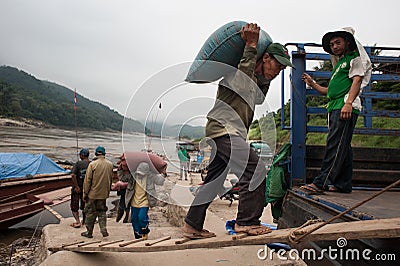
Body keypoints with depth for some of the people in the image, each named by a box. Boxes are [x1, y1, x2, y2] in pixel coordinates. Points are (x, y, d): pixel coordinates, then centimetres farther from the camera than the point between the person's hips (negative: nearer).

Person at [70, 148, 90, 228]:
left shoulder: (78, 163, -14)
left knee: (74, 207, 8)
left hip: (77, 188, -4)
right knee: (84, 205, 19)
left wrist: (76, 186, -19)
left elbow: (73, 175, -25)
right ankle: (84, 221, 30)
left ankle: (77, 222, -2)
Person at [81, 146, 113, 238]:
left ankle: (89, 232, 18)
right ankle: (104, 230, 10)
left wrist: (85, 193, -3)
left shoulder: (92, 164, -14)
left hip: (93, 193, -4)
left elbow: (87, 180, -11)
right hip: (104, 193, 4)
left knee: (91, 213, 8)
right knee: (102, 212, 16)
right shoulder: (110, 164, 0)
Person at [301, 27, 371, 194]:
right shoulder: (339, 64, 32)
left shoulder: (355, 58, 7)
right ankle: (343, 185, 9)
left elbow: (357, 81, -9)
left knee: (335, 144, -17)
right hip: (334, 108, 9)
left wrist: (348, 103, -23)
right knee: (343, 147, 7)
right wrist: (312, 84, 20)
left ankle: (321, 182, -24)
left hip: (346, 108, -9)